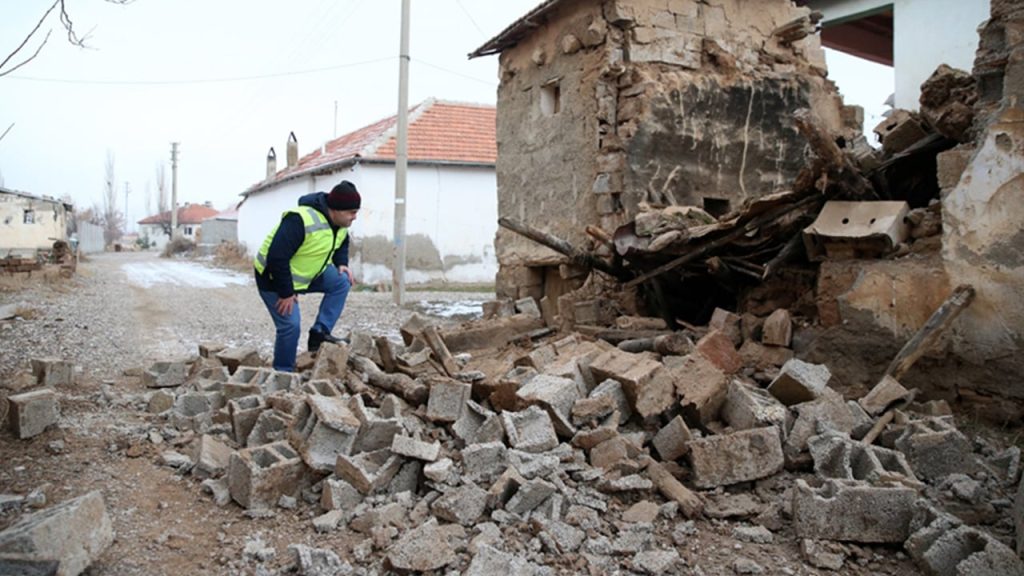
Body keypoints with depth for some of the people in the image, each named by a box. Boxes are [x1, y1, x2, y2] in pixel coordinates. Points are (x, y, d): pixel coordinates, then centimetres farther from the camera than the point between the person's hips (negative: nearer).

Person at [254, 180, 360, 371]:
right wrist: (286, 293, -28)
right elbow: (277, 258, -35)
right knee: (291, 325, -13)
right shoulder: (300, 221, -34)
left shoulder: (340, 221, -7)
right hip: (273, 277, -8)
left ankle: (319, 332, -4)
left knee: (341, 282, -8)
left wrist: (341, 263, -4)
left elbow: (340, 244, 16)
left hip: (306, 274, 8)